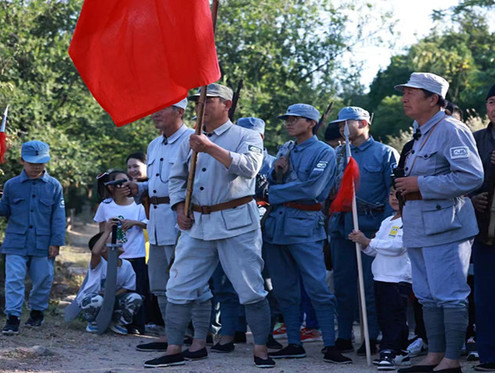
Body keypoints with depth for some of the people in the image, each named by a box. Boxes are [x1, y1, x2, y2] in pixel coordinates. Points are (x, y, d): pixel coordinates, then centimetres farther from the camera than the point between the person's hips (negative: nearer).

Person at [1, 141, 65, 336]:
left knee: (43, 279, 10)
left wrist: (56, 242, -2)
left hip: (43, 244, 1)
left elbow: (58, 216, 3)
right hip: (16, 243, 0)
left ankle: (37, 311, 30)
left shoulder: (54, 186, 2)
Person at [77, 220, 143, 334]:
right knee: (97, 300, -41)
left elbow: (128, 287, -1)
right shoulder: (99, 263, -19)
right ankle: (93, 323, -5)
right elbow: (95, 252, -43)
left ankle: (118, 322, 6)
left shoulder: (126, 265, -3)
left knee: (135, 298, -19)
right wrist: (107, 231, -40)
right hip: (88, 298, -5)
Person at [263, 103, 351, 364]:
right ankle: (294, 344, 15)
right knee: (284, 289, 8)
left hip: (304, 225, -7)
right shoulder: (285, 150, 18)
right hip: (276, 223, 7)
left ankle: (330, 346, -9)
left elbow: (312, 188, -14)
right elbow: (270, 184, 18)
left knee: (317, 287, -11)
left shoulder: (324, 152, -2)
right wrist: (277, 171, -4)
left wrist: (274, 193, -7)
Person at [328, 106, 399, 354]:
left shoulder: (384, 153, 2)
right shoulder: (337, 154, 16)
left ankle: (372, 338, 4)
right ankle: (343, 337, 12)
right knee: (343, 282, 5)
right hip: (341, 226, 5)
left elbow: (393, 192, -3)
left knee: (372, 284, -3)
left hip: (370, 225, -5)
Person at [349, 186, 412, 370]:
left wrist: (368, 241, -18)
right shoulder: (386, 222, 18)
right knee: (383, 317, 11)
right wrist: (363, 243, 1)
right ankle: (401, 351, 18)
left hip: (399, 278, -9)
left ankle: (389, 352, -10)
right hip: (381, 277, 9)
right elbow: (376, 250, 22)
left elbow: (398, 245, -22)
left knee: (393, 317, -10)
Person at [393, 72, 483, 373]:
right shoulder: (420, 134, 17)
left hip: (445, 228, -10)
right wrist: (408, 188, 12)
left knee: (450, 296, -6)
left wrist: (421, 185, -19)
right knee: (429, 296, 14)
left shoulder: (451, 130, -12)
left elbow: (472, 177, -22)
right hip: (419, 229, 10)